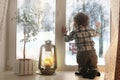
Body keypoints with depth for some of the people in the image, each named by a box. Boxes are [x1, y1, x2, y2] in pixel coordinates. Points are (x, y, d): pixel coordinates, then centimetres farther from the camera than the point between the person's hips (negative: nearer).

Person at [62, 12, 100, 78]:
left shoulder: (75, 32, 1)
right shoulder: (90, 30, 10)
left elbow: (67, 39, 15)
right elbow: (97, 34, 30)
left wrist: (64, 33, 35)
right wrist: (97, 28, 52)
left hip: (81, 53, -2)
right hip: (92, 51, 2)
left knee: (81, 66, 11)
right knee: (93, 66, 11)